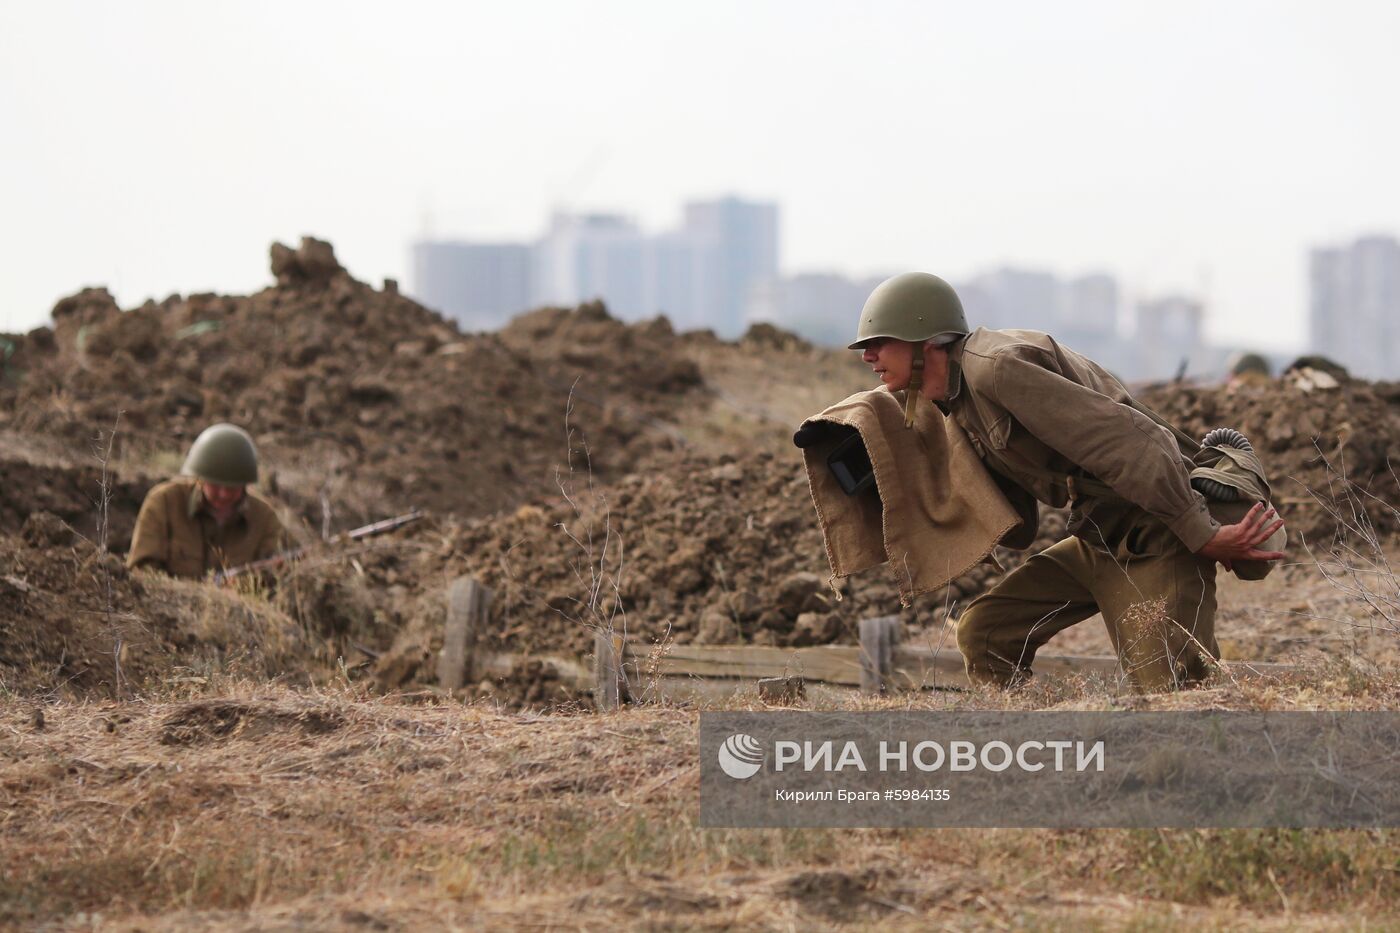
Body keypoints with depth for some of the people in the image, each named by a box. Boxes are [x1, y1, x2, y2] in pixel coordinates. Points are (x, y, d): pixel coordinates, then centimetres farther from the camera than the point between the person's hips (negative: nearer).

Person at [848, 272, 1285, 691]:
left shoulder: (995, 366, -18)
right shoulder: (957, 403, 14)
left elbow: (1122, 440, -23)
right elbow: (1016, 514, 18)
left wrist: (1204, 536, -21)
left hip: (1151, 540, -10)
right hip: (1095, 541, 10)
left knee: (1173, 694, -18)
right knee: (983, 633, 4)